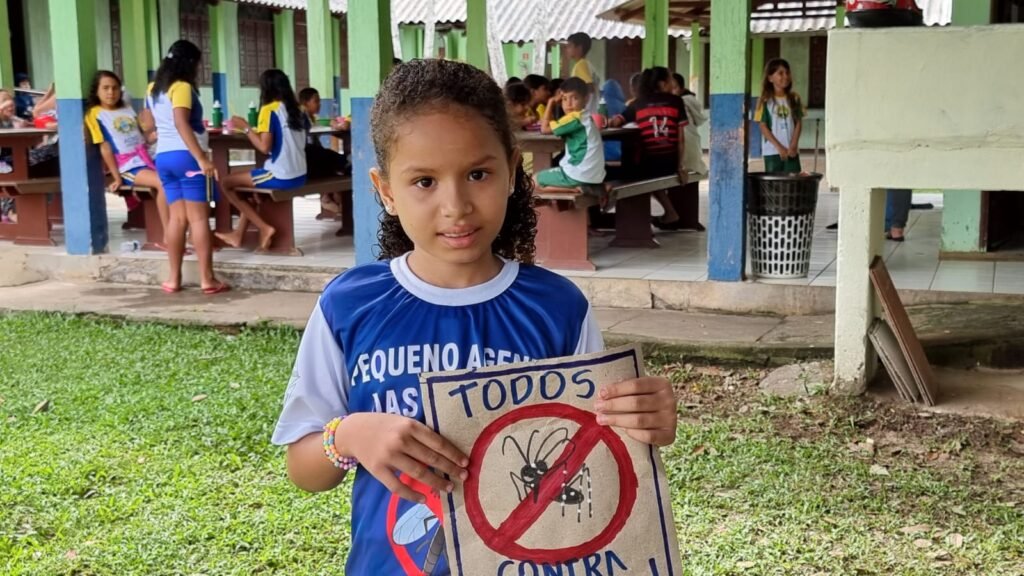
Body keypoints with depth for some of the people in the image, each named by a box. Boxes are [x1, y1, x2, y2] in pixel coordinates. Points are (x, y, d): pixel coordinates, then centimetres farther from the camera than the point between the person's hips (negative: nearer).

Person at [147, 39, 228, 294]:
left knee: (177, 217, 9)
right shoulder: (182, 87, -9)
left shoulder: (153, 89, 15)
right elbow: (181, 123, -21)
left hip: (163, 157, 8)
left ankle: (174, 278, 7)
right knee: (199, 218, -6)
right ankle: (207, 279, -6)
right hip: (186, 156, -8)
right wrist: (202, 158, -24)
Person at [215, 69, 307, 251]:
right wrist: (254, 130, 23)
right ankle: (238, 234, 30)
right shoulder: (295, 109, 10)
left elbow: (264, 147, -18)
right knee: (250, 180, 31)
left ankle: (264, 228, 6)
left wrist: (245, 127, -6)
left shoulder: (269, 109, -10)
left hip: (280, 177, -8)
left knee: (226, 183, 8)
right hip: (299, 176, 8)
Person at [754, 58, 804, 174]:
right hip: (772, 151, -3)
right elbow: (763, 127, -5)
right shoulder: (766, 101, -2)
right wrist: (779, 147, -11)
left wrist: (793, 146, -6)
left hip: (792, 151, 3)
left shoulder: (794, 99, 7)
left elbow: (798, 123, 6)